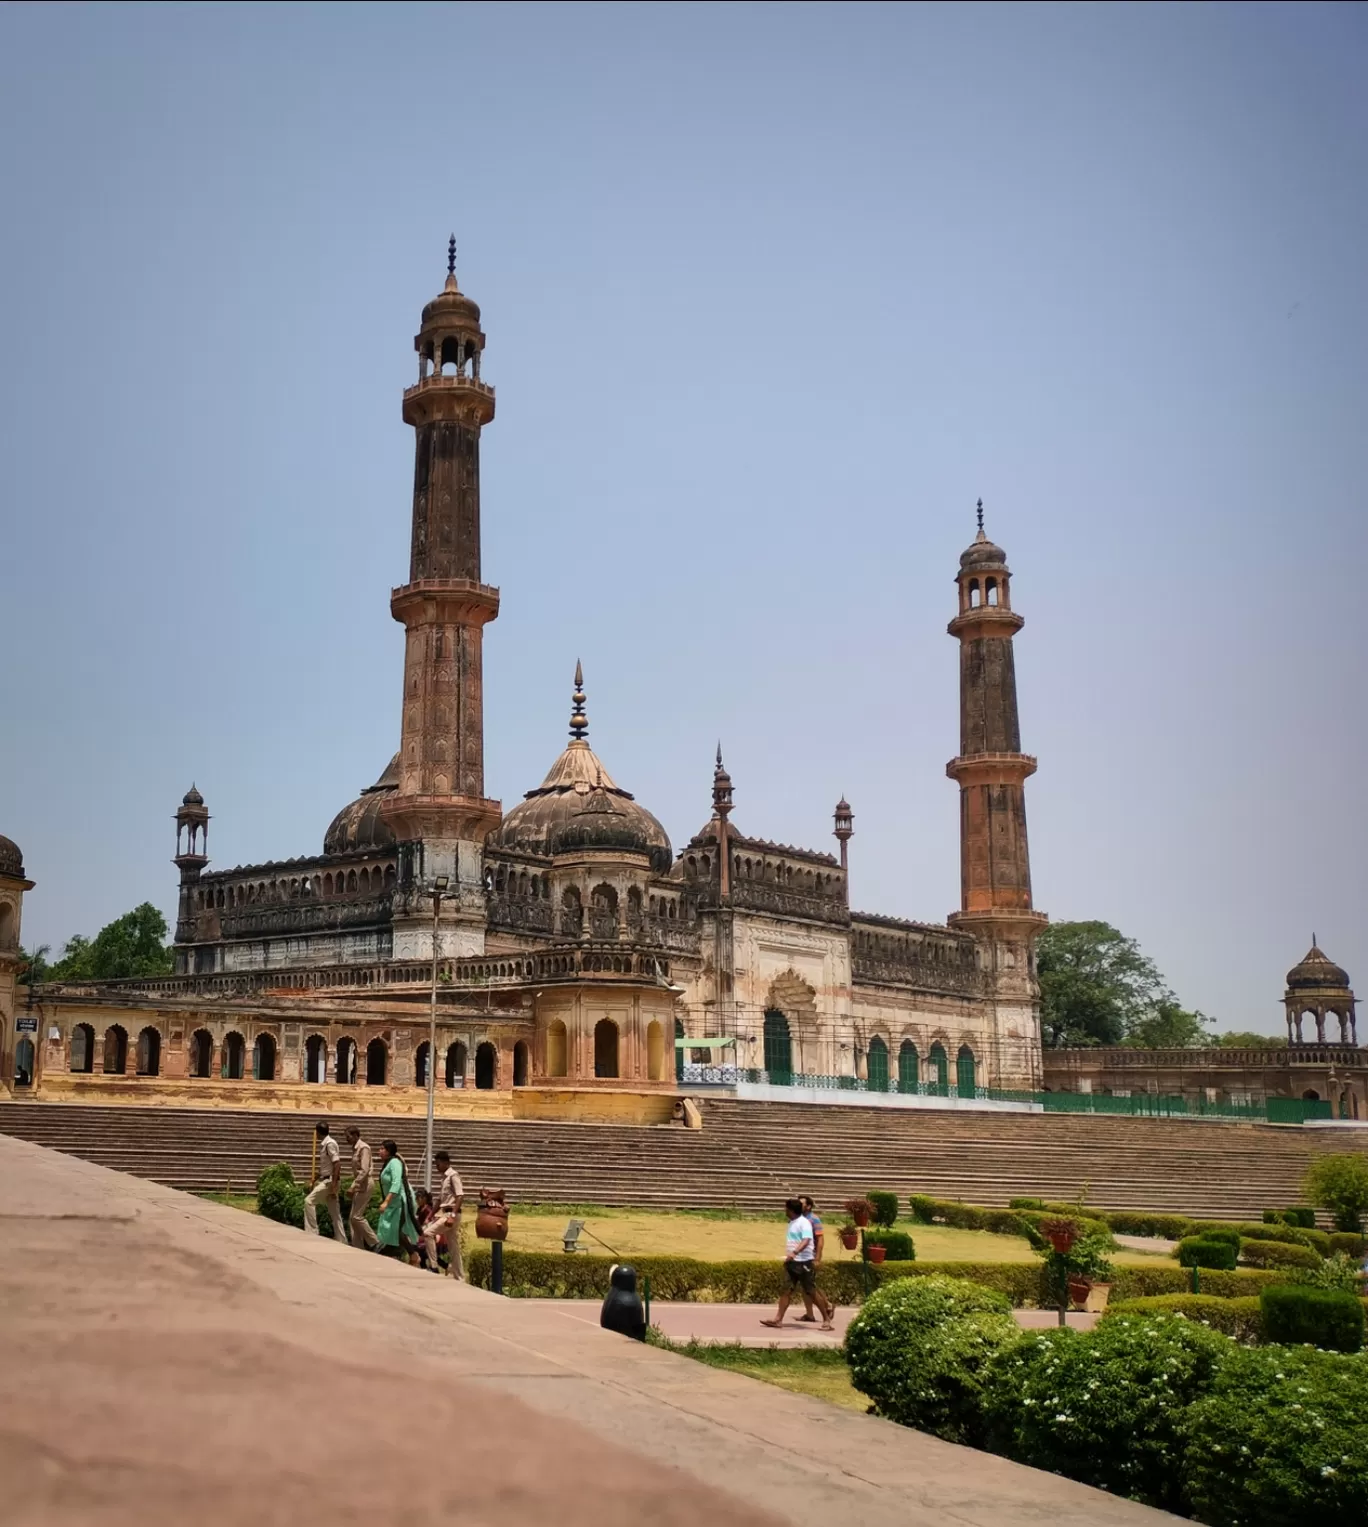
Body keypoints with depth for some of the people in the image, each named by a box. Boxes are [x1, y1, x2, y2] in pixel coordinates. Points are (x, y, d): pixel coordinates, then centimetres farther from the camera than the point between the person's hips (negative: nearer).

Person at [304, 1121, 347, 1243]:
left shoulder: (330, 1144, -15)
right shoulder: (324, 1144, 13)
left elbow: (337, 1164, -21)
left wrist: (333, 1184, -24)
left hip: (330, 1181, -9)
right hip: (325, 1180, 9)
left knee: (309, 1201, -11)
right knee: (334, 1213, 8)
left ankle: (311, 1232, -9)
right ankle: (341, 1242, 8)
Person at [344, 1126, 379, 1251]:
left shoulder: (363, 1148, -13)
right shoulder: (355, 1148, 14)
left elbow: (364, 1171, -21)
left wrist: (353, 1186, -23)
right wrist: (354, 1186, 15)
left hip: (364, 1184, -9)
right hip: (359, 1185, 9)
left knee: (357, 1216, -10)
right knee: (352, 1218, 7)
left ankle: (374, 1243, -3)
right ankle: (358, 1247, 9)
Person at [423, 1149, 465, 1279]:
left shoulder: (453, 1175, -10)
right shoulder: (444, 1177, 16)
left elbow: (460, 1196, -20)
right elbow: (440, 1199, 23)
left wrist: (453, 1215, -27)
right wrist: (431, 1215, 20)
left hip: (451, 1214, -9)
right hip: (444, 1213, 9)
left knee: (428, 1233, -17)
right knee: (453, 1248, 8)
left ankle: (433, 1266, -13)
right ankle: (459, 1277, 10)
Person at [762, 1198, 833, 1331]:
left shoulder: (804, 1223, -15)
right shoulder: (792, 1223, 13)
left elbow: (806, 1241, -29)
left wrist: (794, 1253, -43)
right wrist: (788, 1257, 24)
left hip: (803, 1262, -8)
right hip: (792, 1262, 8)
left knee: (812, 1292, -4)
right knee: (786, 1290, 4)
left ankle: (827, 1320, 4)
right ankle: (778, 1319, 3)